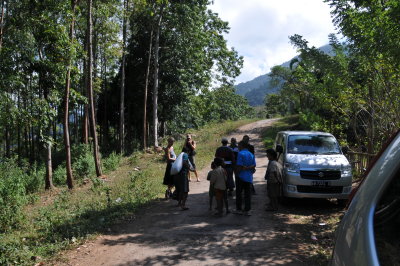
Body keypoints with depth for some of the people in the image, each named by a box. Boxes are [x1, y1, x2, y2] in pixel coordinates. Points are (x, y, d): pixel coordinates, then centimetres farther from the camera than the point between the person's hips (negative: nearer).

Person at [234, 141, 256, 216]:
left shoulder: (240, 153, -10)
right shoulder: (251, 154, 11)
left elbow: (239, 166, -16)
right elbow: (254, 165, 4)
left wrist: (237, 173, -3)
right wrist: (247, 168, -4)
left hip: (241, 176, -5)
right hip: (249, 177, 5)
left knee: (238, 193, 5)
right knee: (248, 194, 7)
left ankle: (239, 209, 9)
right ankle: (247, 210, 8)